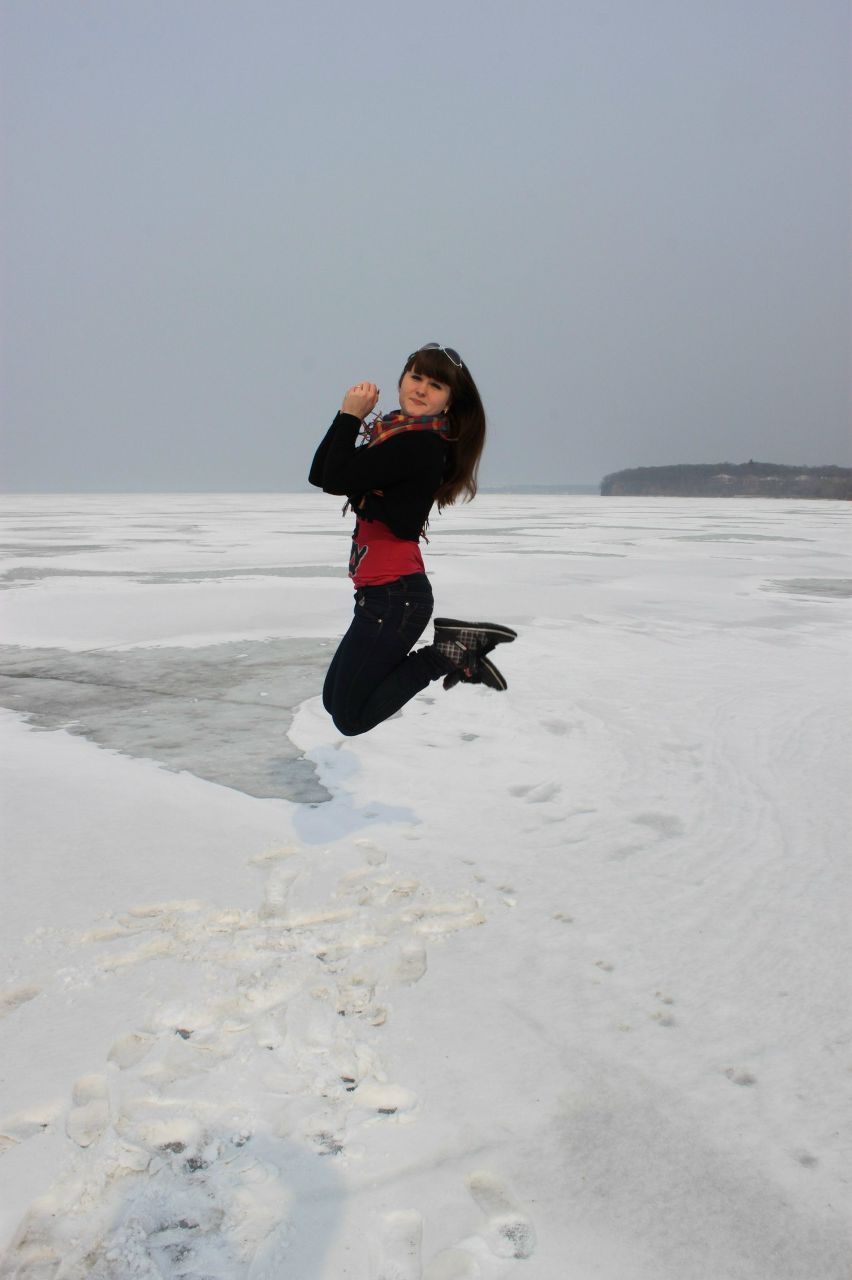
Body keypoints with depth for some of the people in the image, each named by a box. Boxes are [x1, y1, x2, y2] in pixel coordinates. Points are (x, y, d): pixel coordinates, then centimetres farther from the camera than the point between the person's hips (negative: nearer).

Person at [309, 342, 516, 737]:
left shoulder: (419, 443, -16)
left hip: (394, 596, -10)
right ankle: (449, 639, 12)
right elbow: (319, 475, 8)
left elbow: (337, 480, -20)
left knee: (350, 719, 0)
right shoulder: (392, 432, 13)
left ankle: (448, 653, 1)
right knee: (334, 701, 20)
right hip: (385, 592, 10)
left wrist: (352, 415, -9)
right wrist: (347, 415, -1)